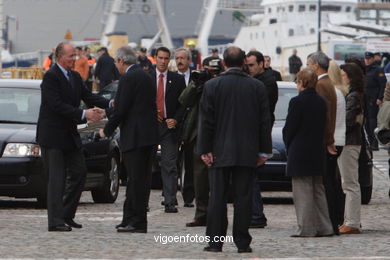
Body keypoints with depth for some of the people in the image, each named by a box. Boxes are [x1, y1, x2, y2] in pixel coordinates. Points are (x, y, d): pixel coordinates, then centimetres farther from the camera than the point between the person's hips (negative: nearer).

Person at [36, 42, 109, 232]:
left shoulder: (75, 77, 11)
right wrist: (84, 114, -26)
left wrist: (109, 104, -8)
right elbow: (57, 105, -23)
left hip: (69, 134, 8)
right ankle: (55, 221, -5)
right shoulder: (51, 77, -15)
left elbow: (88, 97, 9)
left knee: (79, 173, 8)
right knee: (57, 178, -7)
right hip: (52, 136, -8)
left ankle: (66, 215, 18)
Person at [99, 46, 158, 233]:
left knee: (137, 179, -6)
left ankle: (138, 223, -5)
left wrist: (107, 130, -1)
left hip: (135, 136, -9)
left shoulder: (128, 79, -12)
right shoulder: (146, 76, 16)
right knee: (139, 179, 12)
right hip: (149, 134, 9)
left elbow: (121, 110, -14)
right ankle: (130, 219, 17)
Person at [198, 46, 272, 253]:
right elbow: (265, 121, 4)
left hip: (220, 151, -1)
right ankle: (242, 242, 2)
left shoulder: (212, 86, -4)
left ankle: (215, 241, 2)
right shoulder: (257, 87, 1)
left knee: (217, 197, 3)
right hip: (247, 152, 1)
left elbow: (206, 120, -4)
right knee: (243, 197, 3)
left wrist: (205, 149, -1)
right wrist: (264, 150, 9)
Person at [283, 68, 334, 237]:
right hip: (318, 153, 7)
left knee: (303, 192, -2)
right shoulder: (321, 102, 5)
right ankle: (324, 227, 15)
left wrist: (289, 147, 6)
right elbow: (323, 126, 9)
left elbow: (289, 129, -10)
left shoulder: (297, 102, -14)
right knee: (318, 190, 14)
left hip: (299, 153, -7)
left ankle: (306, 228, -3)